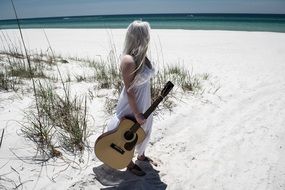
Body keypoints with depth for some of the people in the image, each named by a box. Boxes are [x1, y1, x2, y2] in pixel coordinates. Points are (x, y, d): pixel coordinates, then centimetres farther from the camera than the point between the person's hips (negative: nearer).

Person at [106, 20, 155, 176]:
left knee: (144, 131, 26)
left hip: (145, 101, 9)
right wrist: (137, 114, -19)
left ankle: (141, 155, 53)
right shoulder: (128, 60, -28)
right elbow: (129, 91, -25)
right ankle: (130, 164, 40)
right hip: (132, 104, -9)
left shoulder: (142, 56, 0)